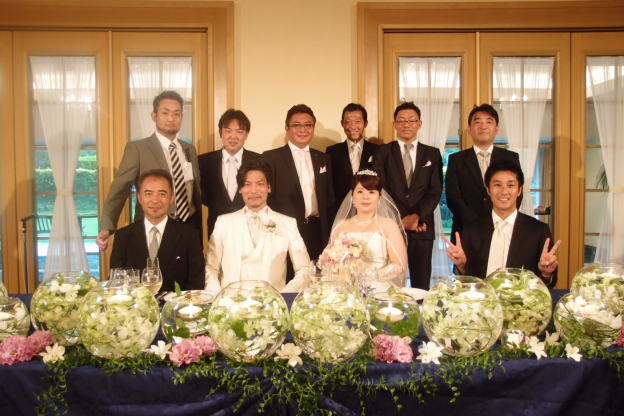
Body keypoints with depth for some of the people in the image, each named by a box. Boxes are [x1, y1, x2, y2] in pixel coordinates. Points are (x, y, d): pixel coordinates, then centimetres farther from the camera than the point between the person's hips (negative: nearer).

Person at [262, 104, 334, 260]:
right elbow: (267, 198, -2)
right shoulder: (271, 158, 1)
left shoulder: (323, 159, 15)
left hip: (318, 234, 4)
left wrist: (329, 234, 8)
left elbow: (329, 199, 16)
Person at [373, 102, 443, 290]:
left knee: (421, 283, 6)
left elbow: (435, 191, 3)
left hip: (422, 227, 2)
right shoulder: (383, 152, 6)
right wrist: (402, 218, -10)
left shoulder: (432, 154, 11)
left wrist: (417, 216, -11)